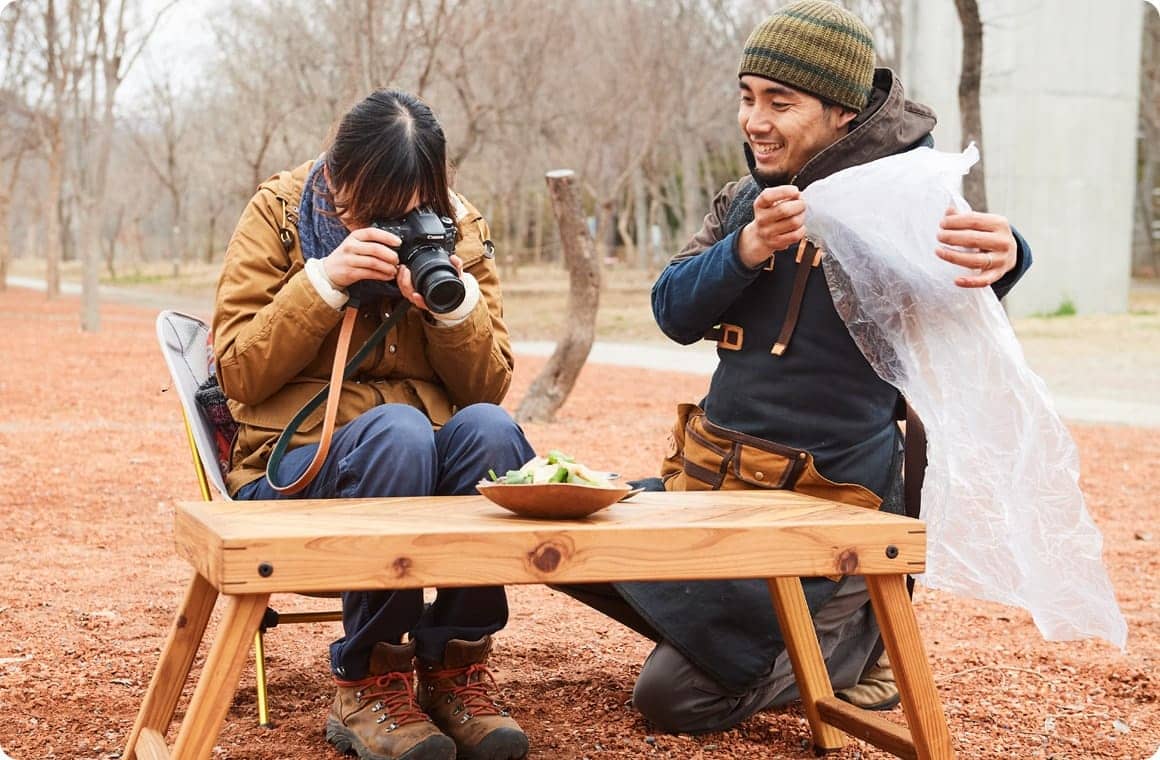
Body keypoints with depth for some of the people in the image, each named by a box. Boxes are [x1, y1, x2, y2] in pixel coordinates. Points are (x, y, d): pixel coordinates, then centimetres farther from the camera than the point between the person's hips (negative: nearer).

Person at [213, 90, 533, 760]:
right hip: (299, 464, -2)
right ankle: (369, 682, -21)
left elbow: (488, 387, 2)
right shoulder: (278, 214, 0)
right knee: (398, 429, -35)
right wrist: (324, 282, -19)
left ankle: (456, 669, -17)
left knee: (490, 427, -31)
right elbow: (239, 375, -7)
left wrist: (454, 303, -17)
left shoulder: (458, 228, 6)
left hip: (433, 465, 3)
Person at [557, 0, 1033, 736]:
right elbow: (673, 312, -3)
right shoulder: (745, 201, 8)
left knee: (675, 696, -11)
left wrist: (1001, 257, -51)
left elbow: (953, 288, -27)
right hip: (715, 478, 7)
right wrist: (745, 250, -23)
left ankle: (854, 632, 12)